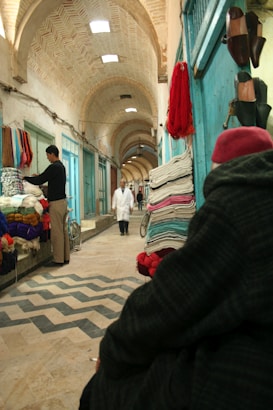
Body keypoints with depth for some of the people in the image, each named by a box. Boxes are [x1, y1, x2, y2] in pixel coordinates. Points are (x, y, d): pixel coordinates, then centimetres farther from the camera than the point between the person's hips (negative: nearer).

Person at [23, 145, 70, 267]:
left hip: (56, 203, -9)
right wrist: (40, 176, 21)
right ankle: (65, 257, 16)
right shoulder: (61, 166, 15)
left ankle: (58, 259, -1)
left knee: (56, 232, -5)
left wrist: (25, 178, 0)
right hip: (63, 200, 9)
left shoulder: (54, 167, -14)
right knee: (63, 230, 10)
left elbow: (39, 181, -14)